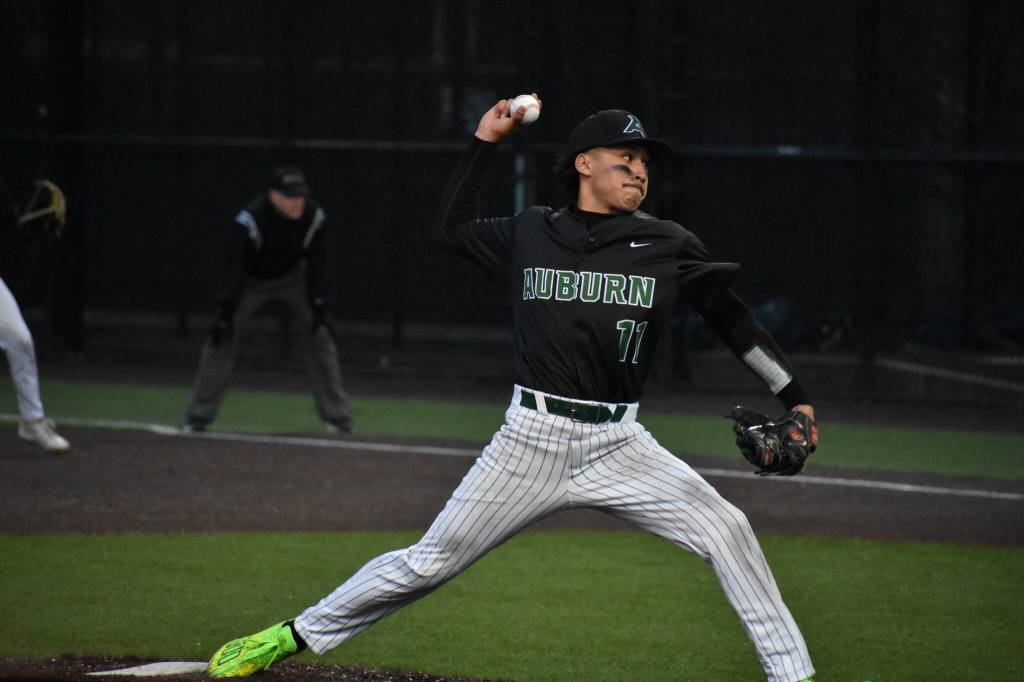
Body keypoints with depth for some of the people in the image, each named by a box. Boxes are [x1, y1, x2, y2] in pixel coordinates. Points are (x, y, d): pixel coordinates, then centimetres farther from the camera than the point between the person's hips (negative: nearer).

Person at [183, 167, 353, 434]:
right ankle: (198, 416, -7)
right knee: (221, 337, -15)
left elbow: (316, 264, -13)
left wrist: (319, 309, -18)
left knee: (319, 334, -8)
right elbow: (236, 266, -31)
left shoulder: (313, 216, -21)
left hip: (293, 278, 3)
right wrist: (227, 311, -36)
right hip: (252, 280, -3)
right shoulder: (250, 219, -32)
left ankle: (337, 416, 2)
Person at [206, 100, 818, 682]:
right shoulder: (532, 234, 7)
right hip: (531, 441, 0)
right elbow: (453, 227, 23)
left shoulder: (667, 245, 3)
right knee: (429, 563, 2)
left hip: (620, 446, 0)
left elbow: (733, 318, 10)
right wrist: (486, 141, 16)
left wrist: (795, 396, 8)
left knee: (727, 530, -15)